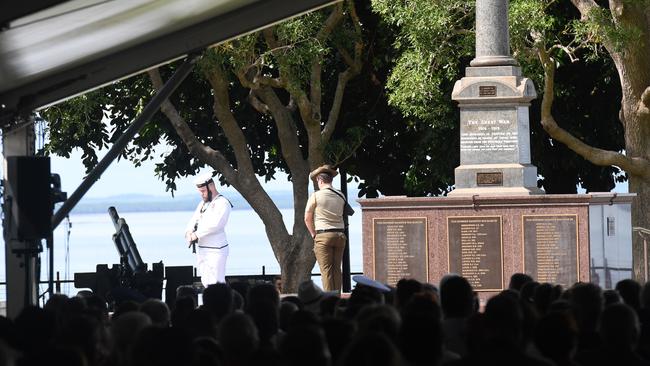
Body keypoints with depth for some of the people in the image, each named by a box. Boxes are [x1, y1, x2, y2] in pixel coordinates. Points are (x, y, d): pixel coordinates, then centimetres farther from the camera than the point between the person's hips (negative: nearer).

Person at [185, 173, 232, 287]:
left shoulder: (222, 203, -10)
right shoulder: (203, 204, 18)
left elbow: (215, 224, -22)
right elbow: (194, 220, 15)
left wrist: (197, 234, -19)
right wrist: (189, 232, -8)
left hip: (215, 250, -9)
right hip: (201, 249, 9)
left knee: (216, 283, -12)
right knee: (206, 283, 9)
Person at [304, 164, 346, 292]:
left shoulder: (316, 196, -5)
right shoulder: (340, 196, 7)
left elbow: (307, 218, -1)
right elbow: (342, 215, 8)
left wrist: (313, 234, 9)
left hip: (323, 235, -4)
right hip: (340, 234, 4)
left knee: (326, 270, -3)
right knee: (336, 269, 9)